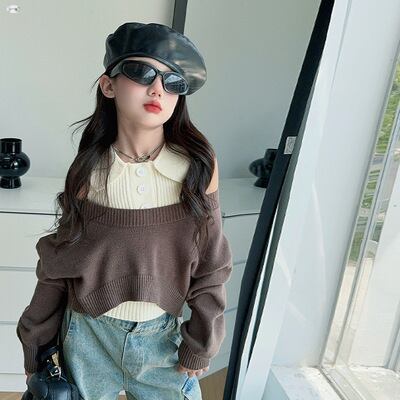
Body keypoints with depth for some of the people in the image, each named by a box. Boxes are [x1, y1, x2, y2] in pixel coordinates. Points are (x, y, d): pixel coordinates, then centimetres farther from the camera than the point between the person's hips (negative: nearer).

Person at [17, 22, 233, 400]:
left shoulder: (198, 167, -14)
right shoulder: (88, 169, -11)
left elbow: (209, 264, -6)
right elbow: (57, 263, -1)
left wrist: (200, 346, -2)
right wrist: (36, 342, 6)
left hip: (163, 337, 0)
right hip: (88, 335, 1)